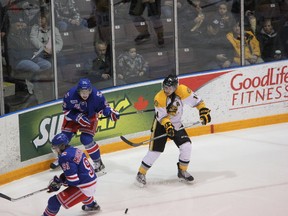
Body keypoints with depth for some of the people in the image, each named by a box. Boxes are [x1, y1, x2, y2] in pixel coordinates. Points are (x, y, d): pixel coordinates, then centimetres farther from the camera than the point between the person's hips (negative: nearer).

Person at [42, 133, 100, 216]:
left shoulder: (65, 158, -21)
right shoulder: (76, 150, 5)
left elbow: (73, 181, -22)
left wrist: (59, 181, -6)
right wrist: (61, 178, 14)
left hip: (83, 188, -9)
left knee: (54, 201, -6)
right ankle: (92, 205, 67)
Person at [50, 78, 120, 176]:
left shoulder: (96, 95, -32)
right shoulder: (70, 95, -31)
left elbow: (103, 106, -14)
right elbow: (66, 111, -18)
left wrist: (110, 113, -34)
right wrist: (78, 117, -30)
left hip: (90, 117, -2)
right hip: (73, 116, 2)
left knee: (86, 139, -17)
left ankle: (98, 163, -2)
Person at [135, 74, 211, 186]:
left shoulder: (182, 91, -18)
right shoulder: (159, 98, -24)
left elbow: (196, 100, -8)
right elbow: (162, 116, -21)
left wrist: (204, 110, -15)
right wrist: (168, 125, -35)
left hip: (176, 124, 3)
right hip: (161, 124, -3)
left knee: (186, 146, -10)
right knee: (155, 150, -9)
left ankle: (182, 171, 10)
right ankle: (141, 173, 5)